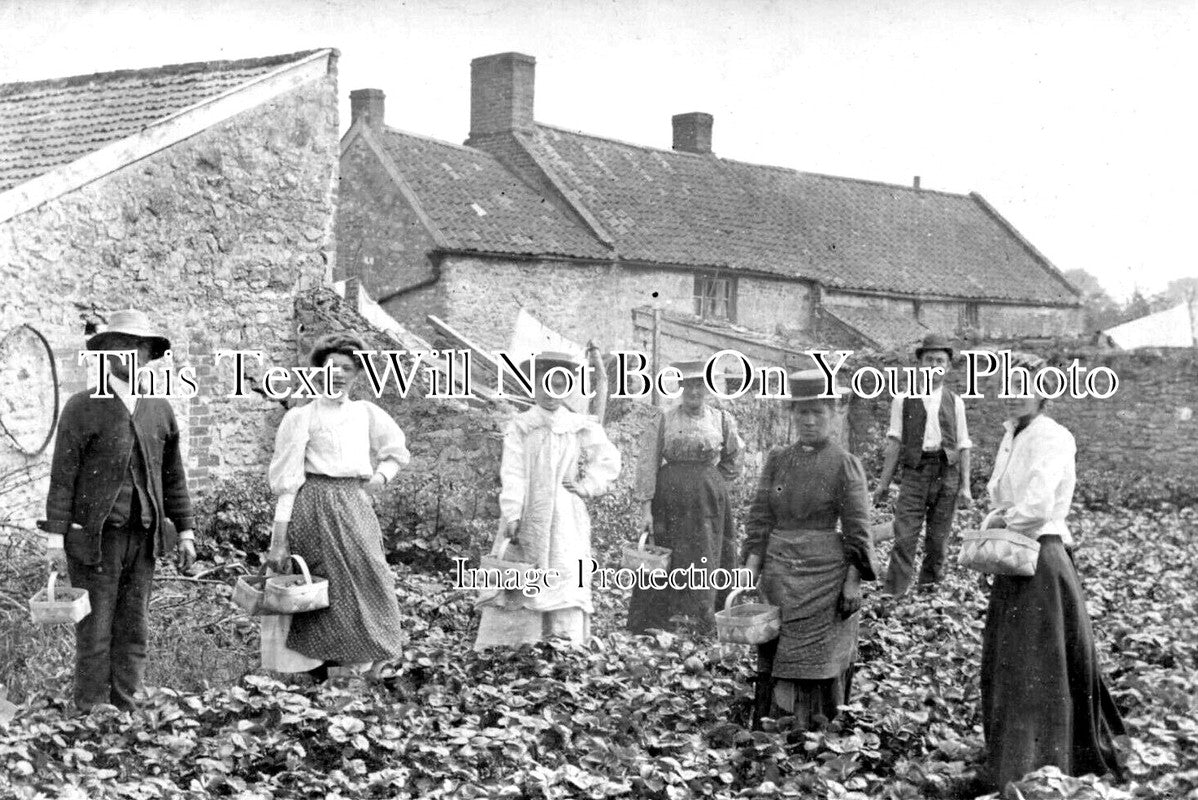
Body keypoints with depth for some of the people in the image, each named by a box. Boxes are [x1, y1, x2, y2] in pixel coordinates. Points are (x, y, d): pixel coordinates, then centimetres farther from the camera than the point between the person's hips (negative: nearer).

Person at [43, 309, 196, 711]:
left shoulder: (160, 410, 10)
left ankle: (124, 710, 15)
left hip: (143, 538, 4)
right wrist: (55, 537, -11)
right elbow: (62, 476, -6)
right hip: (95, 536, -4)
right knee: (95, 630, -1)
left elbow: (173, 476, 14)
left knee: (134, 629, 7)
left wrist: (185, 530, 10)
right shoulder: (83, 407, -3)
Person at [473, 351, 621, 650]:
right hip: (526, 516, -1)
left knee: (566, 588, -8)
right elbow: (512, 474, -5)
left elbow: (608, 461, 12)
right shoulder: (519, 427, 5)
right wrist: (511, 516, -15)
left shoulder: (581, 428, 9)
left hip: (566, 519, 1)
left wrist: (585, 486, -1)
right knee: (514, 591, -6)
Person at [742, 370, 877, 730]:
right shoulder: (777, 460, 7)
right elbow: (760, 519, 6)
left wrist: (853, 582, -10)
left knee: (819, 662, 1)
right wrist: (751, 572, -1)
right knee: (773, 659, 5)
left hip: (825, 577, -3)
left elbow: (857, 529, -4)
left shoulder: (845, 465, -3)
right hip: (779, 575, 3)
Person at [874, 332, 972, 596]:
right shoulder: (903, 399, 7)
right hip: (915, 470, -2)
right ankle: (893, 591, -9)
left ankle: (929, 582, 21)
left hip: (947, 472, 2)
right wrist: (884, 481, -2)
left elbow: (963, 446, 9)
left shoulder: (954, 402, 11)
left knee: (938, 536, 6)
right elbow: (895, 441, 4)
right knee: (904, 535, -9)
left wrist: (965, 486, 3)